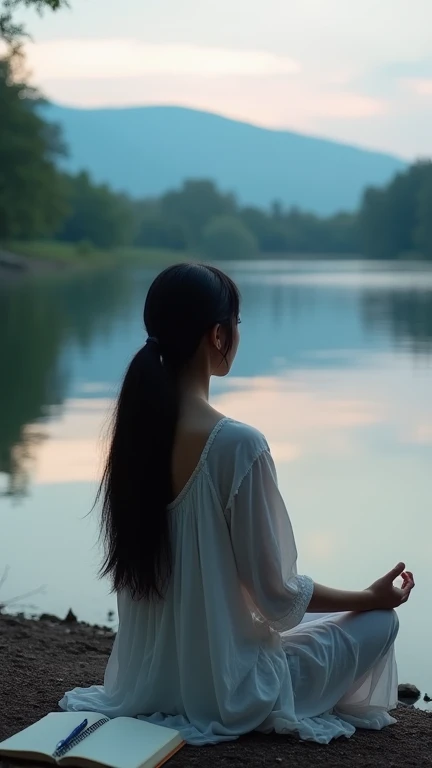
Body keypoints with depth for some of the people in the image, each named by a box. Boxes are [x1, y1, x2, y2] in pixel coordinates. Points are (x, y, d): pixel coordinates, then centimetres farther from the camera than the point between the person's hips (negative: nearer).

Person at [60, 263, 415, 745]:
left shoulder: (136, 426, -4)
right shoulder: (237, 444, -26)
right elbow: (277, 594, -17)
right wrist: (371, 596, 0)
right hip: (221, 684, -8)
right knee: (379, 622, 12)